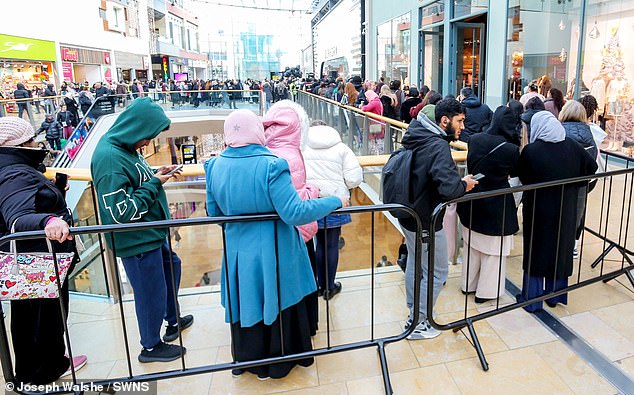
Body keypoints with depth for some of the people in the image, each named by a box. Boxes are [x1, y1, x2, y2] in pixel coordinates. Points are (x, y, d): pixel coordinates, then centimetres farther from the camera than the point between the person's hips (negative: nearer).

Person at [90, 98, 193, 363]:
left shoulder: (126, 148, 2)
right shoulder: (109, 158, -27)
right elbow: (122, 212, -28)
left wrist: (156, 175, -1)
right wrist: (154, 184, -21)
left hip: (152, 232, 10)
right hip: (137, 241, -10)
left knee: (171, 266, 27)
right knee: (151, 292, 7)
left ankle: (173, 321, 48)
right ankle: (151, 346, 30)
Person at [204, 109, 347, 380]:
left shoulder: (215, 166, -7)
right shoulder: (270, 165, -23)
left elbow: (214, 213, 4)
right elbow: (294, 213, -26)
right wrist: (335, 202, -15)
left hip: (238, 253, 4)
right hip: (274, 254, -4)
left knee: (247, 304, 22)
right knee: (278, 305, 17)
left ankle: (247, 360, 41)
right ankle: (278, 362, 37)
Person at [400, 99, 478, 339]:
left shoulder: (416, 138, 3)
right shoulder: (438, 146, -25)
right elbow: (449, 188, -35)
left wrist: (458, 181, 10)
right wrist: (464, 184, -13)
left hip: (408, 217, 9)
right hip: (426, 223, -9)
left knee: (415, 263, 25)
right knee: (437, 272, 8)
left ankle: (413, 312, 42)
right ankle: (417, 324, 20)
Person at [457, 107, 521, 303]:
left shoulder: (475, 139, -8)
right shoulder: (511, 149, -21)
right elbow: (515, 173, -3)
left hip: (473, 202, 5)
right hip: (497, 205, -5)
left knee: (471, 246, 20)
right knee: (493, 251, 12)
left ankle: (469, 284, 35)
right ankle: (486, 290, 24)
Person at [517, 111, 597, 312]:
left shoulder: (531, 151, -19)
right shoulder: (572, 145, -8)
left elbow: (522, 177, -8)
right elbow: (591, 166, 0)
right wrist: (571, 184, 8)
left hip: (539, 210, -4)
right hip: (566, 211, 4)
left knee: (536, 250, 9)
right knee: (561, 249, 18)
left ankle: (532, 299, 17)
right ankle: (555, 295, 32)